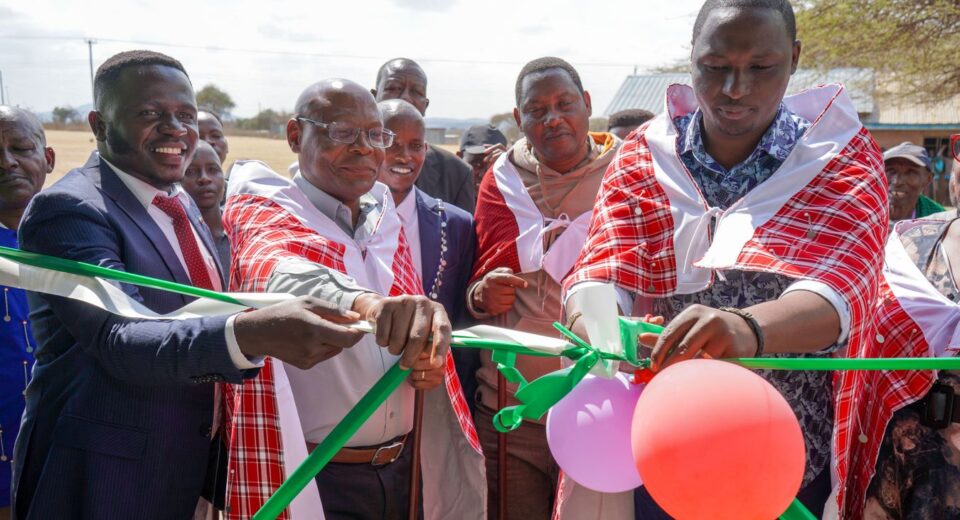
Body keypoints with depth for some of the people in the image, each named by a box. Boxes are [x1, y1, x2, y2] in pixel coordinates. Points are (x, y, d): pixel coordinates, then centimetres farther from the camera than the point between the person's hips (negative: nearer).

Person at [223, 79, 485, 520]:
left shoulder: (385, 218, 7)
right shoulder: (260, 211, -9)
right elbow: (273, 270, -33)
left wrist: (431, 361, -6)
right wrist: (365, 302, -53)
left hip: (399, 467, 5)